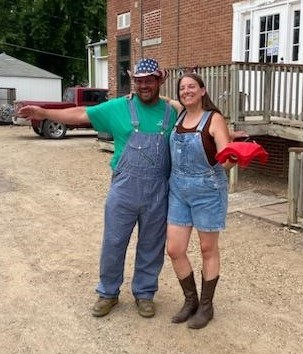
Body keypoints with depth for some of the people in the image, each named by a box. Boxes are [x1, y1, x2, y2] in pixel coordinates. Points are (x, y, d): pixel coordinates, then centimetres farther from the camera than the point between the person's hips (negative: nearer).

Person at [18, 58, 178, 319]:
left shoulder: (171, 113, 4)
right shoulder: (119, 107, 0)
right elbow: (81, 114, 0)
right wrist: (44, 113, -4)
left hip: (158, 194, 1)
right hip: (123, 190, 0)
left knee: (151, 246, 13)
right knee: (113, 244, 9)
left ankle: (144, 293, 33)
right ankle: (108, 293, 30)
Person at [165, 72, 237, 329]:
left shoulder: (214, 118, -11)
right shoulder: (180, 113, 6)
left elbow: (226, 160, -18)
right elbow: (165, 101, 30)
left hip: (208, 190, -5)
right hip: (178, 190, 5)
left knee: (208, 249, 10)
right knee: (175, 250, 5)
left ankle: (206, 306, 27)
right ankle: (191, 300, 27)